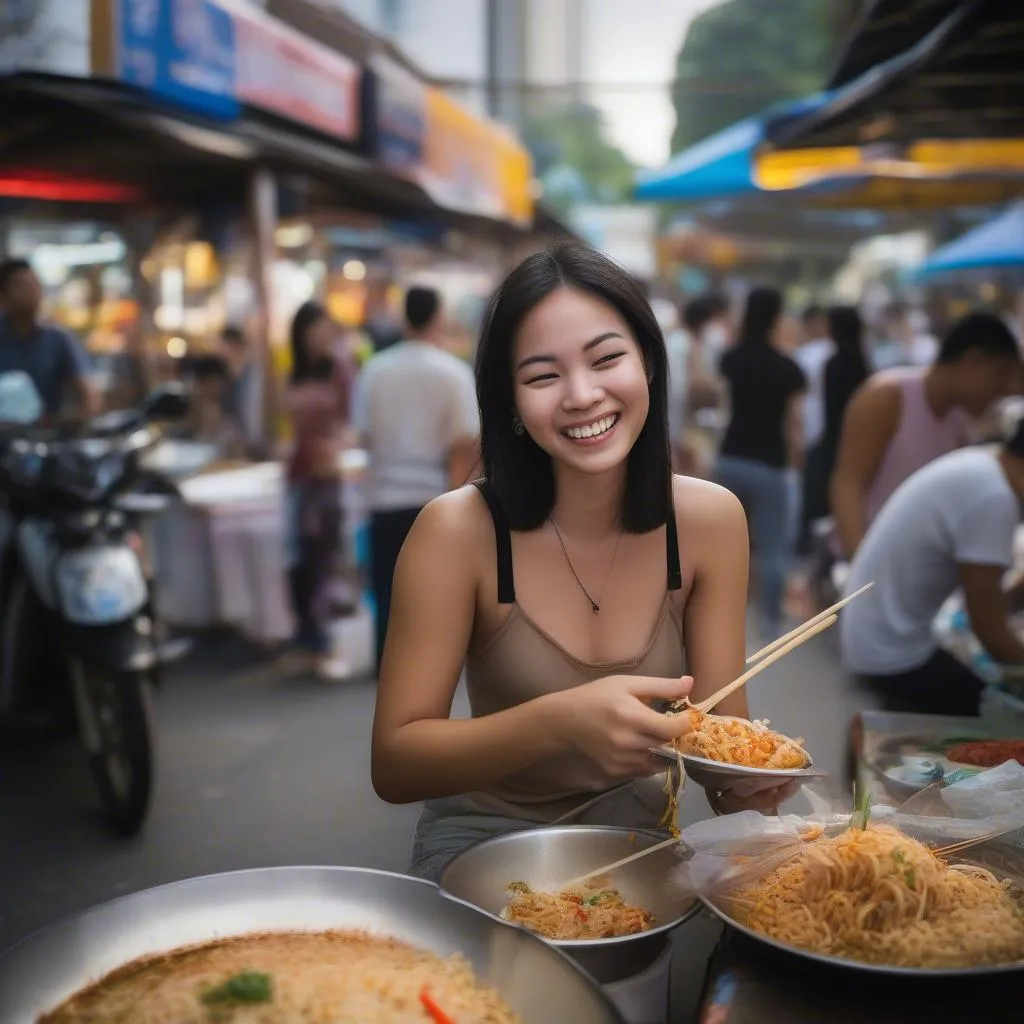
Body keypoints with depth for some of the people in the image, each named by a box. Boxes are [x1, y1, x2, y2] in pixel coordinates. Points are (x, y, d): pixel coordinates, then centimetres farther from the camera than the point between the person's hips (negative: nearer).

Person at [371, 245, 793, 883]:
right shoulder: (458, 531, -20)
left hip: (640, 830, 3)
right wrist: (562, 720, -36)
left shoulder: (710, 520, -11)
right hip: (485, 841, -2)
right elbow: (394, 764, -19)